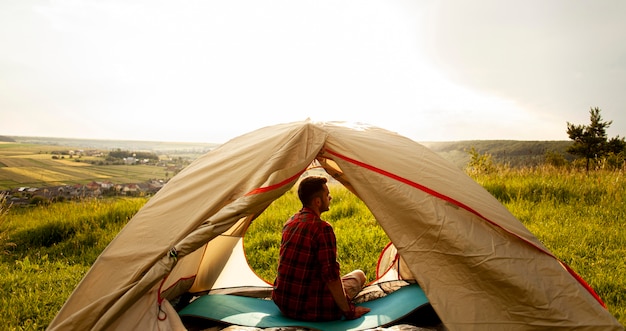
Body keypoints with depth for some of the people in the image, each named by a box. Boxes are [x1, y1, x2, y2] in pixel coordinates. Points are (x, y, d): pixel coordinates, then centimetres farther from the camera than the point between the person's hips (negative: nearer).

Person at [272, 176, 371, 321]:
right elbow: (331, 275, -22)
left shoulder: (290, 222, 6)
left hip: (282, 304, 7)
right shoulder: (323, 228, -20)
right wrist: (348, 312, -11)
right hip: (309, 310, -7)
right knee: (359, 276, 12)